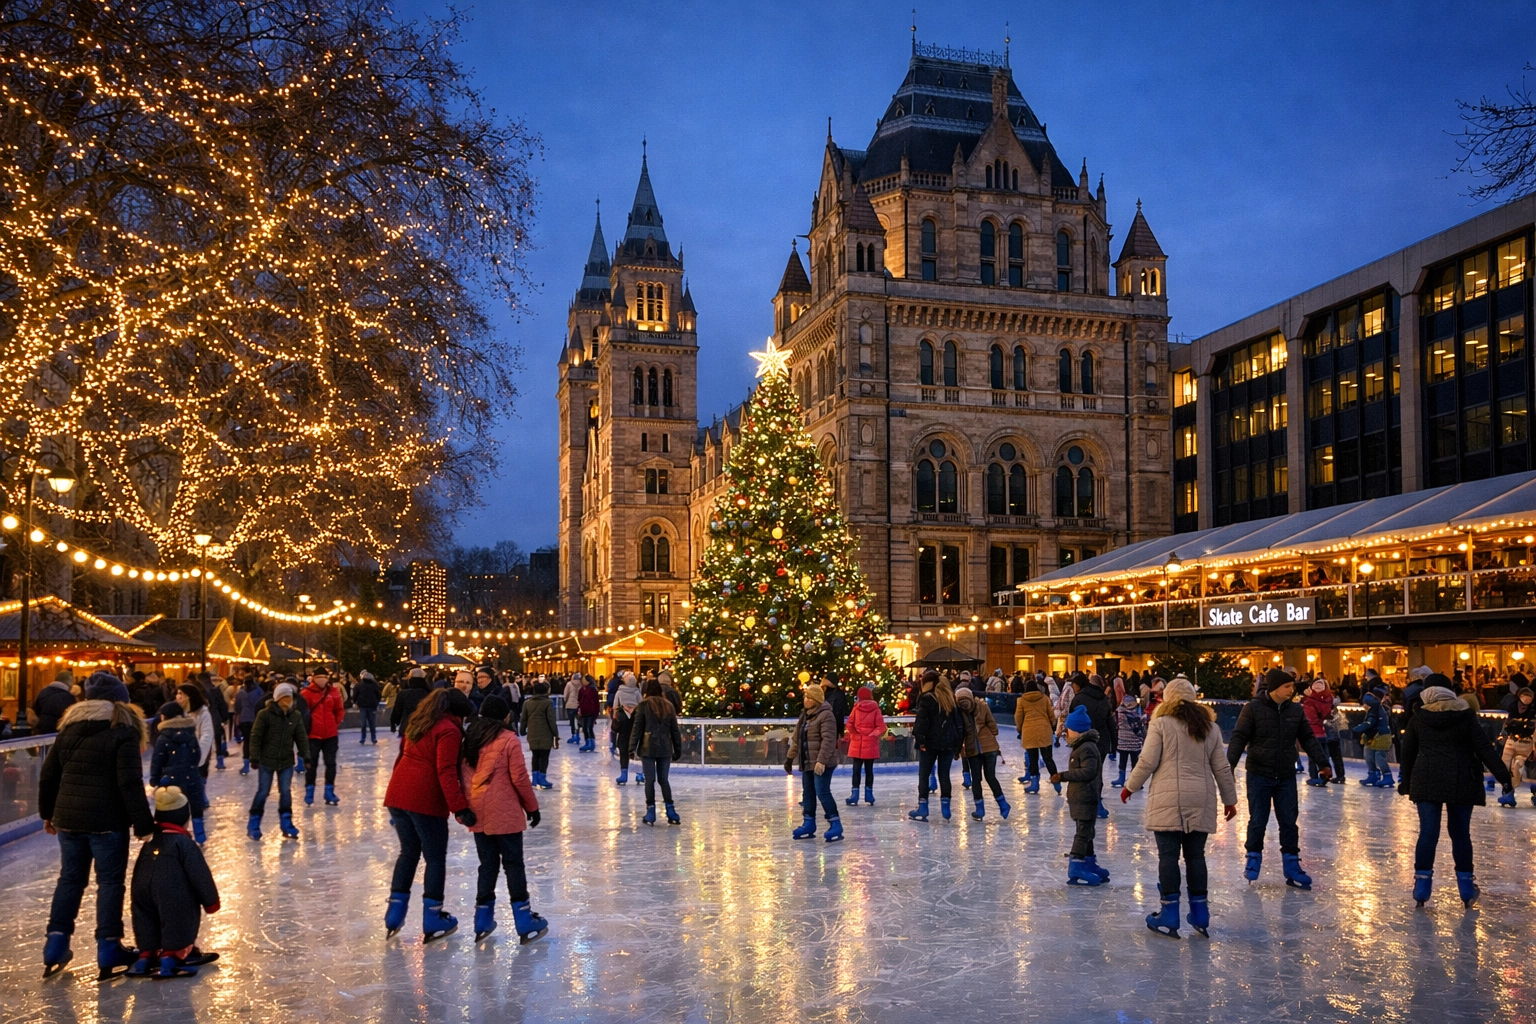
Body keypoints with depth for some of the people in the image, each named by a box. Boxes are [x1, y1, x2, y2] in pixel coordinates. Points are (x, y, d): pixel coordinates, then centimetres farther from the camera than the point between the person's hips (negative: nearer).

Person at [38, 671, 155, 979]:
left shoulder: (70, 728, 9)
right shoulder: (123, 732, -10)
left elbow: (48, 775, 14)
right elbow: (130, 784, -16)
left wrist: (48, 812, 25)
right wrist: (143, 823, -12)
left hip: (68, 817, 6)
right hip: (107, 820, -6)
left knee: (70, 878, 18)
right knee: (110, 881, 3)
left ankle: (56, 944, 20)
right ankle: (108, 948, 6)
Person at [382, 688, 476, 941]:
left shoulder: (418, 723, 16)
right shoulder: (449, 731, -10)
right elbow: (446, 773, -18)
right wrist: (460, 808, -22)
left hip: (397, 795, 8)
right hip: (425, 801, -8)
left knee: (409, 852, 20)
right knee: (435, 858, 6)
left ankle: (394, 914, 22)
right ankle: (432, 921, 12)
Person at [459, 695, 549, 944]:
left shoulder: (470, 738, 7)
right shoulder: (509, 739, -10)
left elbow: (462, 775, 10)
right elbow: (519, 778, -10)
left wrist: (466, 805, 19)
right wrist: (532, 807, 2)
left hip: (477, 813, 5)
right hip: (504, 813, -5)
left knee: (487, 865, 14)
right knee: (513, 864, 2)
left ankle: (483, 923, 17)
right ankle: (525, 925, 6)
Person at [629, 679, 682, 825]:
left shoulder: (644, 705, -3)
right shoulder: (668, 705, 7)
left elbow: (637, 728, -7)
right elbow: (675, 729, 10)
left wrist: (632, 747, -5)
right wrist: (678, 750, 15)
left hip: (648, 748, -3)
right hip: (665, 748, 3)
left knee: (650, 780, 3)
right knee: (663, 779, 11)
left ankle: (651, 812, 5)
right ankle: (670, 811, 8)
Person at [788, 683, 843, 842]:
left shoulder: (826, 715, -15)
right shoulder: (805, 715, 14)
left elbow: (828, 740, -22)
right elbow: (796, 739, 21)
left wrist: (821, 760, -29)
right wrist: (790, 758, 21)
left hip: (822, 763, -9)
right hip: (807, 762, 9)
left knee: (822, 792, -11)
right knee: (808, 793, 12)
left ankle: (835, 825, -2)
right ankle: (808, 824, 21)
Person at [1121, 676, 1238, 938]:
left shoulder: (1160, 723, -4)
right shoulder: (1209, 726, 11)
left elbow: (1147, 762, -7)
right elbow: (1221, 767, 13)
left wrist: (1130, 787, 6)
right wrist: (1229, 798, 23)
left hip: (1168, 800, -4)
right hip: (1200, 802, 4)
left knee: (1168, 855, 1)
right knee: (1195, 855, 11)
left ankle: (1169, 916, 3)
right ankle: (1200, 915, 16)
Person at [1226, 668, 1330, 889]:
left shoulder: (1295, 710, 2)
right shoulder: (1253, 708, -12)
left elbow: (1308, 739, 10)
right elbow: (1239, 738, -14)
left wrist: (1323, 763, 5)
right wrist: (1229, 765, -23)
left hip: (1286, 777, 4)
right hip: (1259, 775, -4)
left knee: (1289, 821, 6)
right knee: (1258, 821, 4)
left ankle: (1291, 864, 17)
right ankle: (1254, 858, 24)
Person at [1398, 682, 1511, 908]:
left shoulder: (1417, 718, 4)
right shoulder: (1466, 715, 0)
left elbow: (1407, 753, 9)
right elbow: (1484, 748, -4)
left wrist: (1405, 781, 19)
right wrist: (1503, 775, -2)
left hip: (1427, 781, 0)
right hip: (1462, 781, 0)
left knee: (1428, 832, 1)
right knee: (1460, 832, 9)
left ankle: (1422, 882, 0)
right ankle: (1466, 886, 16)